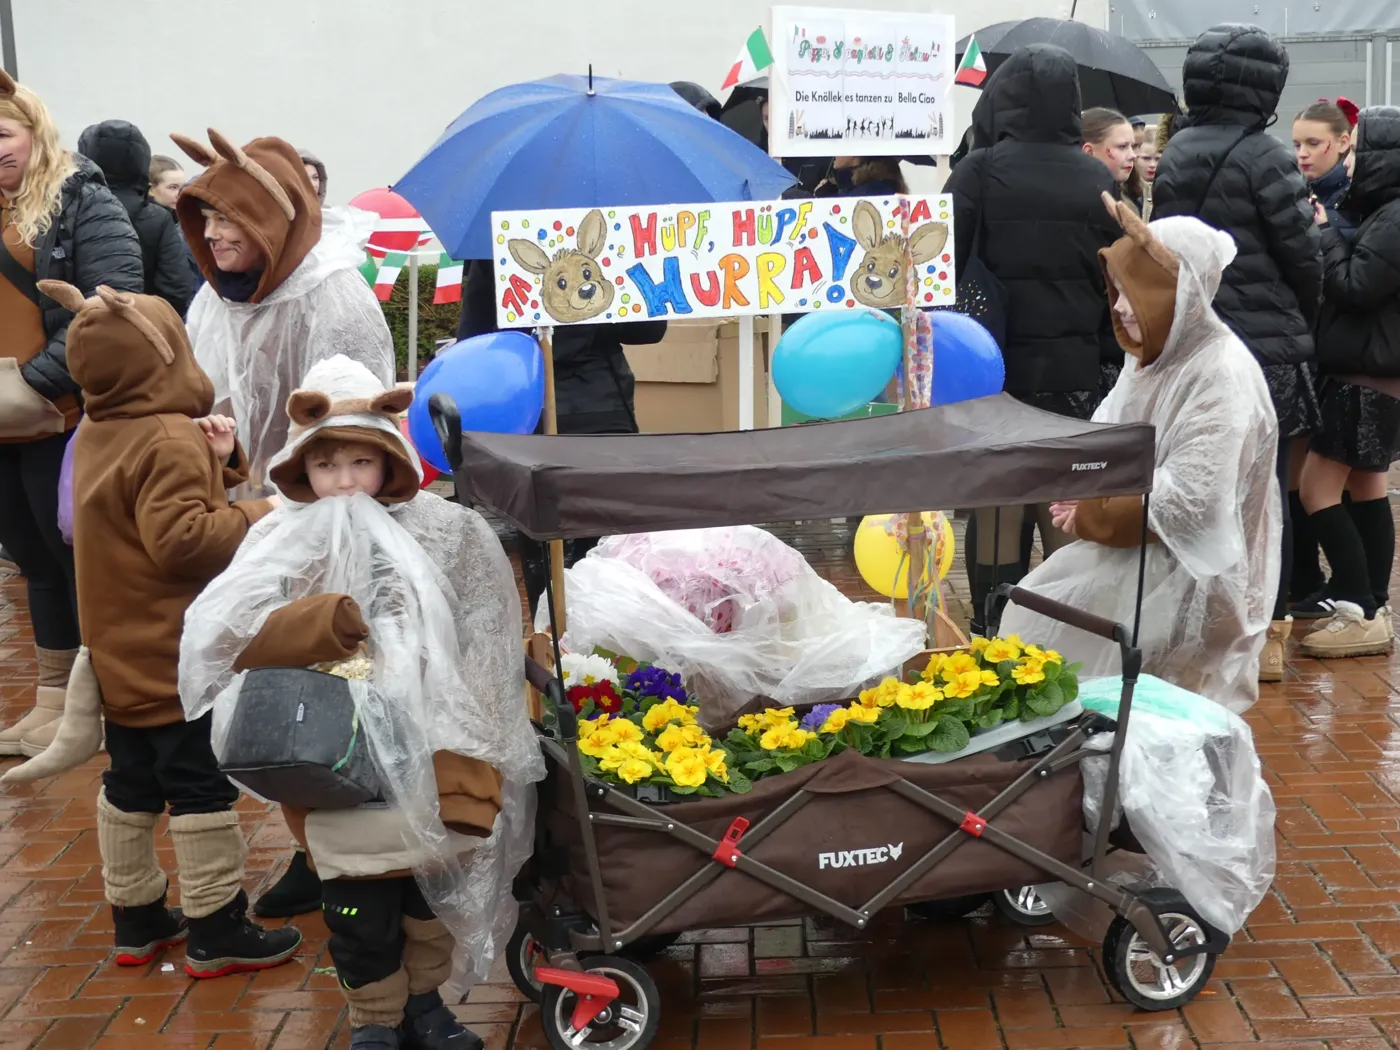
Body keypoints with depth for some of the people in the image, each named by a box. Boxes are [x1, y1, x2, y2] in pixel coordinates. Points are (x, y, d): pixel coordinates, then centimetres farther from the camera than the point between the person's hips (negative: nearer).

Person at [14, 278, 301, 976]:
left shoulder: (98, 435, 9)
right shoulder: (170, 441, -21)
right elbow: (181, 540, -28)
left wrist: (217, 462, -2)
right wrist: (254, 518, -17)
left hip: (122, 653, 10)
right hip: (179, 658, -9)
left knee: (130, 782, 16)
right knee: (202, 787, -1)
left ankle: (135, 916, 27)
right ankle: (214, 929, 6)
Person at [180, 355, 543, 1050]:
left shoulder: (444, 532, -2)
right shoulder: (282, 542, -1)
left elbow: (483, 648, -1)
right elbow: (217, 636, -13)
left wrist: (467, 752, -6)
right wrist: (308, 626, -29)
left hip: (428, 756, 1)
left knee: (434, 888, 16)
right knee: (359, 908, 8)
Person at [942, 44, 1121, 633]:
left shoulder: (979, 171, -7)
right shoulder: (1097, 179, 3)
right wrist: (1111, 359, 13)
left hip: (996, 361, -2)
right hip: (1076, 364, 3)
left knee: (998, 505, 4)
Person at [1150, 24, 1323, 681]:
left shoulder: (1172, 156, 7)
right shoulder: (1264, 157, -11)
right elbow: (1303, 254, -6)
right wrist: (1304, 319, 10)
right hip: (1264, 347, -5)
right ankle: (1263, 635, 8)